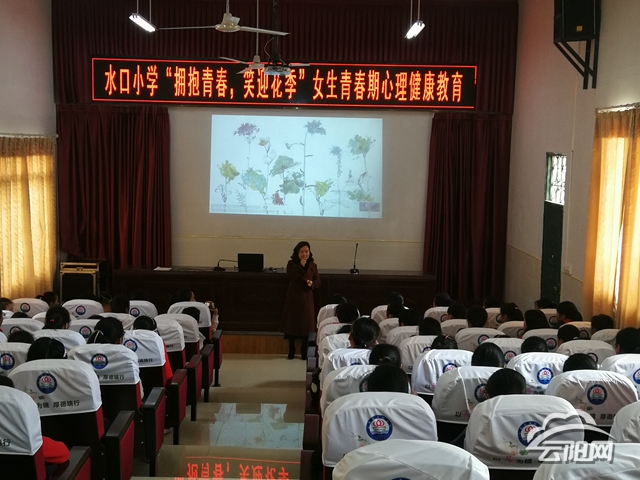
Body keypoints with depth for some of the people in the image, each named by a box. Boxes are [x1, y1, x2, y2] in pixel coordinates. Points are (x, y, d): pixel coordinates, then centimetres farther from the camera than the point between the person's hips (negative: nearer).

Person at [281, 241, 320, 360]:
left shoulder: (313, 265, 3)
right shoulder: (291, 264, -3)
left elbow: (318, 282, 5)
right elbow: (291, 277, -19)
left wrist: (312, 283, -16)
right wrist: (300, 266, -22)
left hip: (306, 298, 1)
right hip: (293, 297, -1)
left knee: (305, 324, 3)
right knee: (291, 324, 3)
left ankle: (304, 352, 14)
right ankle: (291, 351, 16)